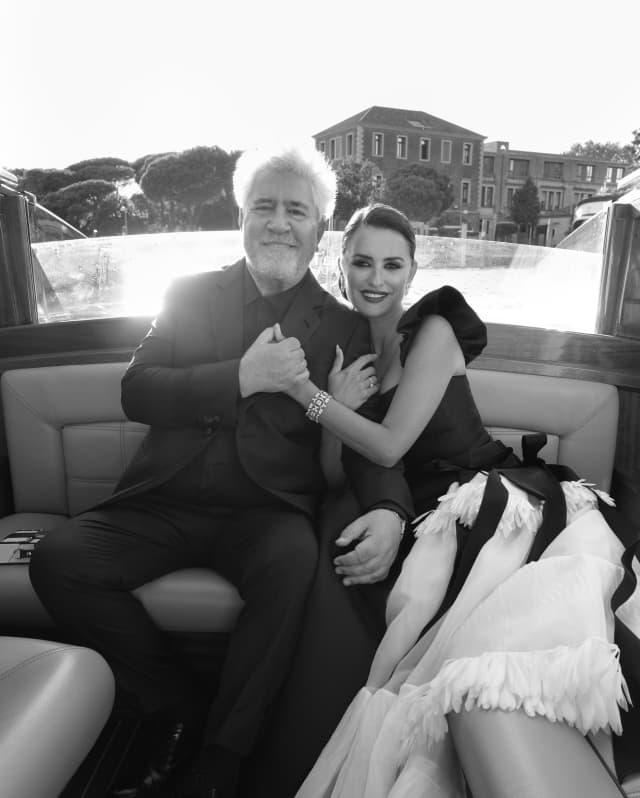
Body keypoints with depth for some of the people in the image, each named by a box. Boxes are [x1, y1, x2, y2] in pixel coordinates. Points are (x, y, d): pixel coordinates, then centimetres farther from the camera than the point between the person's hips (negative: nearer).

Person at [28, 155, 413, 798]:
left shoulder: (342, 326, 8)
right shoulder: (191, 293, 12)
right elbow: (135, 393, 0)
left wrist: (387, 508, -21)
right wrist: (241, 377, -15)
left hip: (265, 511, -2)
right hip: (165, 504, 3)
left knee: (293, 563, -33)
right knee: (58, 560, -18)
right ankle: (177, 708, 3)